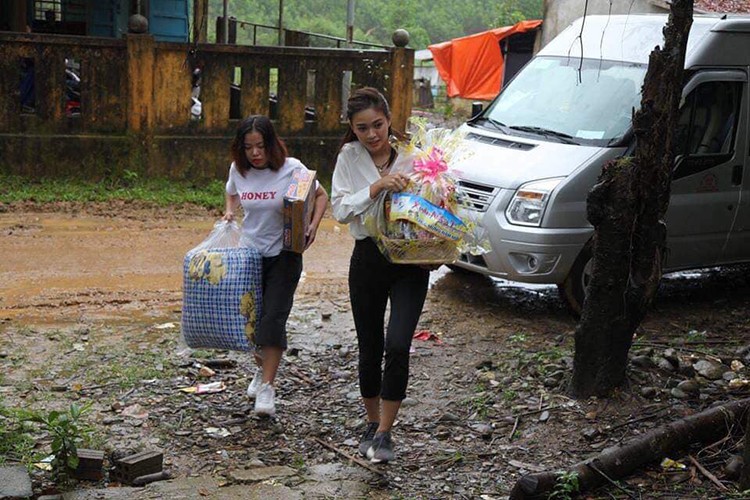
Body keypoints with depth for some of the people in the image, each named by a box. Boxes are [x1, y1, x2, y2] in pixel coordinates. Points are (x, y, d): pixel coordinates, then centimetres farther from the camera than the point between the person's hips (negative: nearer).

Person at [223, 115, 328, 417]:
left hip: (284, 255, -4)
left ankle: (267, 387, -9)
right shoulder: (238, 170, -1)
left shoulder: (291, 168, -12)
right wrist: (230, 212, 0)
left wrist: (313, 226, -15)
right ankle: (262, 368, 37)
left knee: (273, 318, -13)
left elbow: (321, 195, 1)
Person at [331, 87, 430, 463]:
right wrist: (375, 189, -23)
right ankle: (372, 424, 32)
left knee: (397, 346, -16)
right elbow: (340, 210, -9)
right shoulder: (349, 157, 0)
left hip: (410, 259, -2)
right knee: (369, 348, 11)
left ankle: (384, 434, -4)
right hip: (368, 259, 2)